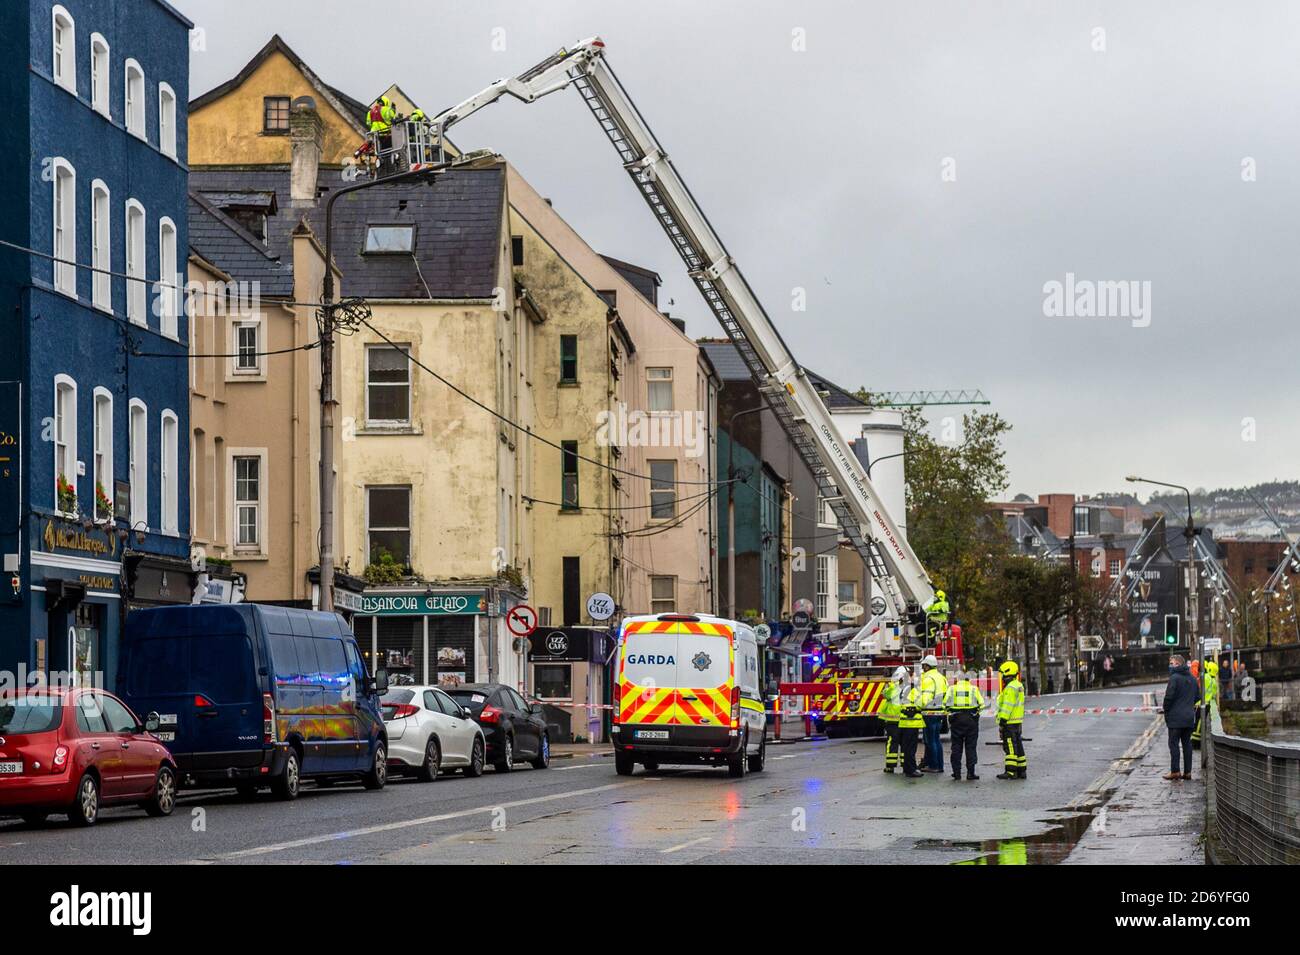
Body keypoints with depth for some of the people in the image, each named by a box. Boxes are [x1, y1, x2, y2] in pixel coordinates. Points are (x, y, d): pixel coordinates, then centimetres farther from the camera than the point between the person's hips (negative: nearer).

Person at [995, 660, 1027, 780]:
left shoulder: (1011, 688, -16)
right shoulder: (1018, 686, 16)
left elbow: (1007, 707, -21)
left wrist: (1002, 722, -21)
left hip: (1010, 722, -10)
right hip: (1017, 722, 10)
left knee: (1010, 747, -8)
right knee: (1018, 746, 13)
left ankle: (1010, 772, -9)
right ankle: (1021, 770, 16)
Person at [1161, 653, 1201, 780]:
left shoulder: (1174, 678, -13)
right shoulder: (1193, 678, 12)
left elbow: (1169, 696, -17)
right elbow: (1197, 697, 18)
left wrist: (1165, 709, -2)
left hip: (1176, 717, -7)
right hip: (1189, 717, 7)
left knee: (1174, 743, -2)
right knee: (1187, 743, 10)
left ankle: (1175, 771, -5)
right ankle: (1187, 772, 9)